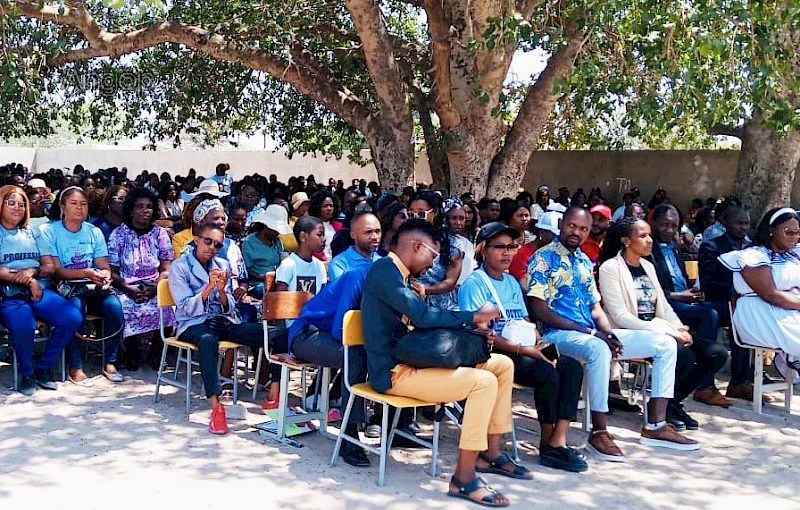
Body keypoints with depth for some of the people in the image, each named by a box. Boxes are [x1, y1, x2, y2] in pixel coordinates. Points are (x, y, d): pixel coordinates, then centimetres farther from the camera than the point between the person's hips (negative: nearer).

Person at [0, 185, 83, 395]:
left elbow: (50, 266, 13)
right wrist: (28, 281, -12)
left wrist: (33, 271, -8)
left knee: (73, 317, -21)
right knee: (22, 323, -36)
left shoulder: (32, 233, 21)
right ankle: (26, 373, -10)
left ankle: (44, 369, -4)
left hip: (39, 291, 5)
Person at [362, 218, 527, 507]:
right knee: (484, 381, -25)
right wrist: (473, 317, -12)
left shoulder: (398, 276, 18)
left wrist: (470, 325, 1)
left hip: (410, 360, 10)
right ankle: (463, 478, -19)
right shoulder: (384, 269, -14)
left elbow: (419, 321, 16)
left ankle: (491, 453, 15)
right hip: (393, 372, -10)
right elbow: (423, 316, -24)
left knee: (503, 364, 7)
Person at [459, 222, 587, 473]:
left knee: (572, 367, -13)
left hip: (525, 352, 8)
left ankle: (559, 441, -17)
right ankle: (547, 443, -7)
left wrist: (539, 344, -2)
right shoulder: (474, 284, -6)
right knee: (546, 373, -28)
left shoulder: (512, 282, 20)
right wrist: (524, 350, -21)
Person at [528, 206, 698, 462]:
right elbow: (539, 308, -14)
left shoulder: (585, 261, 20)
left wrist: (608, 332, -4)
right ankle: (598, 432, -29)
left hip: (592, 334, 8)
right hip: (559, 334, -8)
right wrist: (587, 331, -18)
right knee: (598, 349, -43)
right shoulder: (544, 258, -4)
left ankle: (655, 426, 0)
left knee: (666, 343, 2)